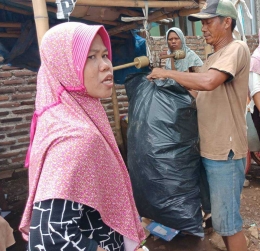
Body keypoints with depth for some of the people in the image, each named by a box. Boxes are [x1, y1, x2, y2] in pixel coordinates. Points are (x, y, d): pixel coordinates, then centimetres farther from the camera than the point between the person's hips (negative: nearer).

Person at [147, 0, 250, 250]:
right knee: (220, 216, 22)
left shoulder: (236, 49, -13)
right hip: (209, 149, 9)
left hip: (225, 152, -9)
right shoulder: (213, 57, 16)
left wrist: (166, 73, -20)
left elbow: (207, 82, -31)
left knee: (226, 221, 4)